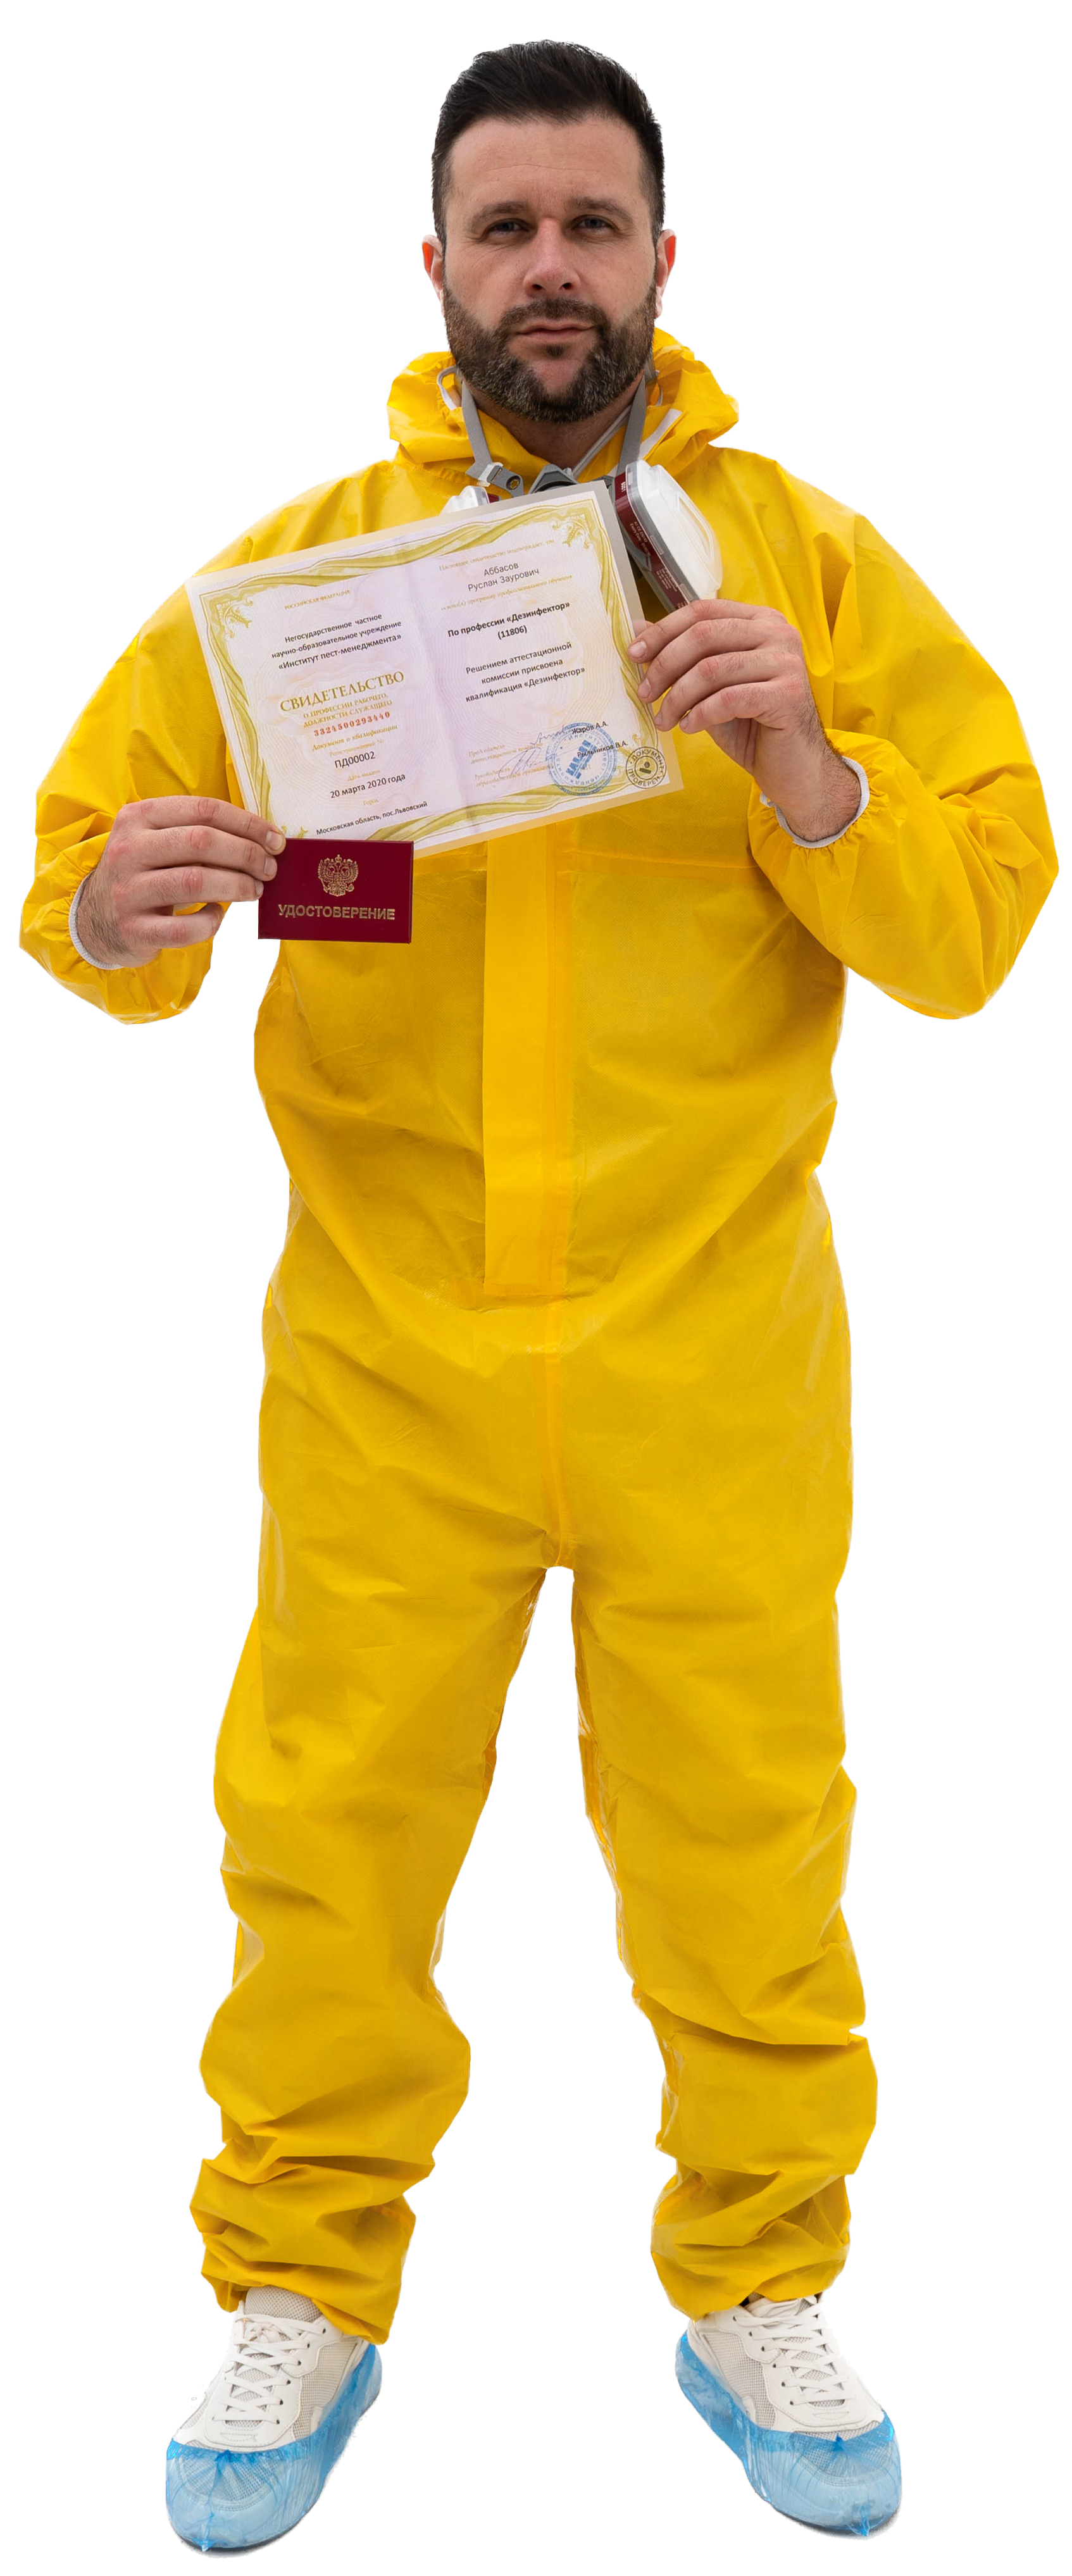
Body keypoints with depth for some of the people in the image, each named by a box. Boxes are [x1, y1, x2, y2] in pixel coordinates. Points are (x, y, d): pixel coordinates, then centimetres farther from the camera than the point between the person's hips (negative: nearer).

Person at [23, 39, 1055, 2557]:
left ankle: (761, 2293, 28)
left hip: (716, 1333, 0)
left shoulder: (810, 561, 1)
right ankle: (303, 2297, 26)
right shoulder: (303, 560, 3)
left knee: (745, 1828, 8)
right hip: (386, 1334, 1)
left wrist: (809, 774, -21)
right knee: (333, 1819, 7)